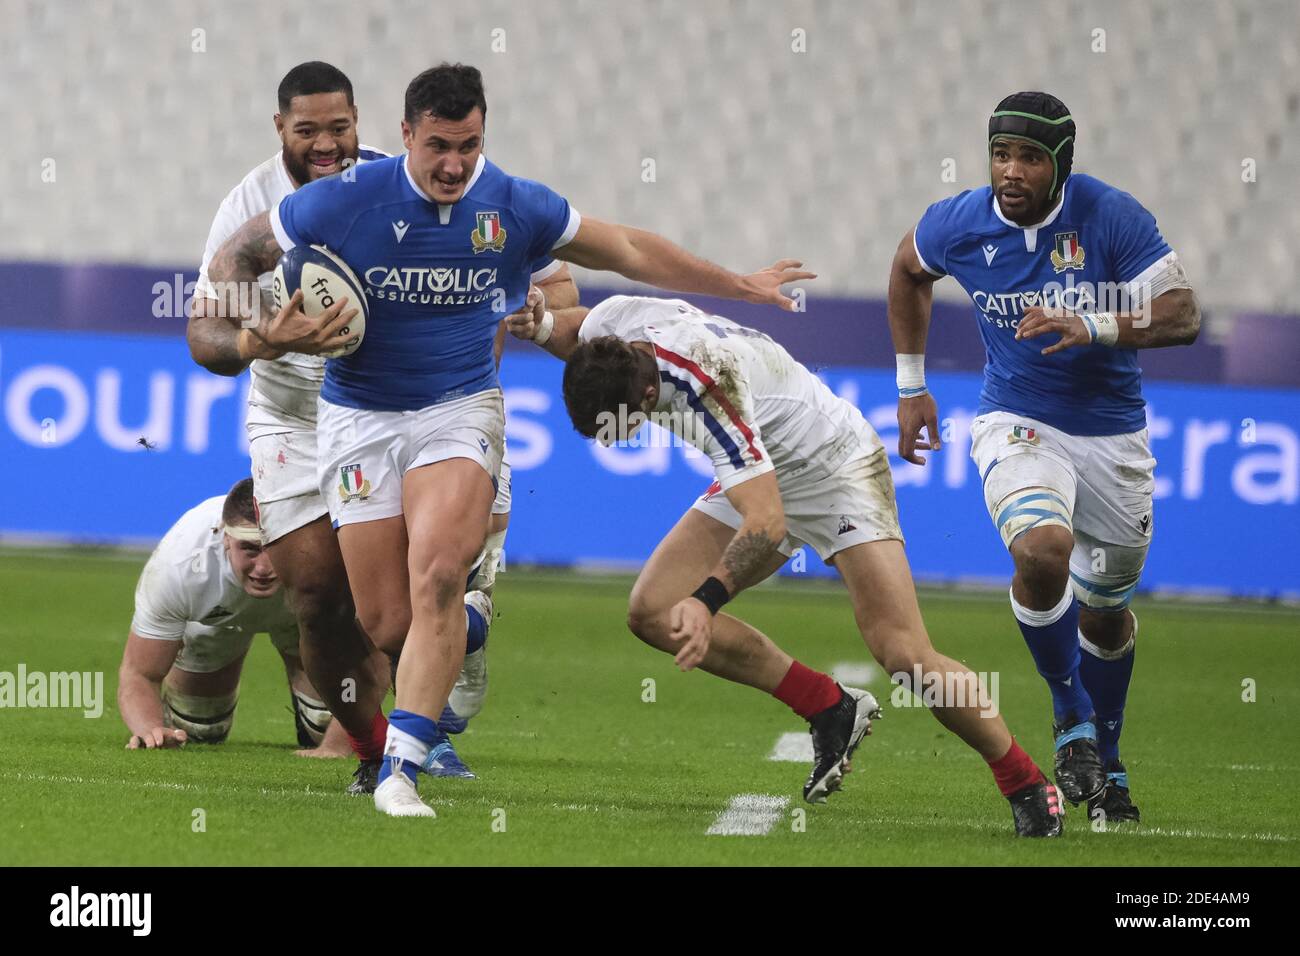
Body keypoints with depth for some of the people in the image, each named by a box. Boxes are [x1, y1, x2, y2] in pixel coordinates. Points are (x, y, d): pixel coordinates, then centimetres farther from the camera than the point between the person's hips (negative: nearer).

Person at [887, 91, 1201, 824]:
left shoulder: (1112, 218, -18)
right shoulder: (959, 225, -11)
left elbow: (1184, 316, -21)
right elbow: (909, 269, 13)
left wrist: (1093, 328, -37)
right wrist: (911, 386, 14)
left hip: (1113, 432, 1)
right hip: (1019, 424, -1)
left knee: (1106, 609, 13)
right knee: (1041, 549, -30)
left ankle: (1104, 762, 37)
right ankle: (1073, 718, -8)